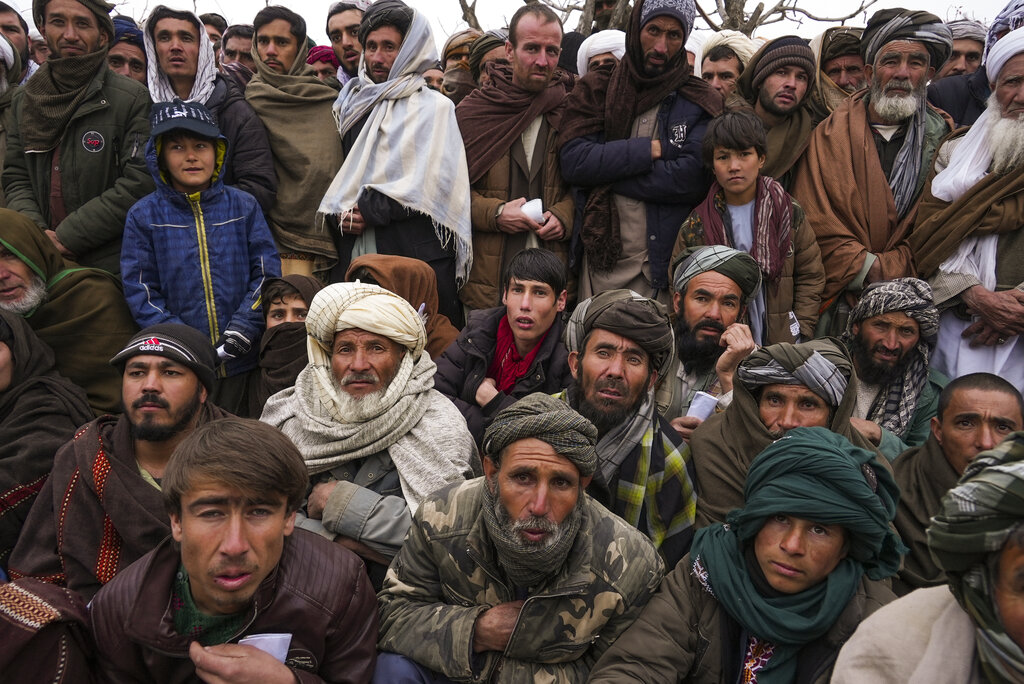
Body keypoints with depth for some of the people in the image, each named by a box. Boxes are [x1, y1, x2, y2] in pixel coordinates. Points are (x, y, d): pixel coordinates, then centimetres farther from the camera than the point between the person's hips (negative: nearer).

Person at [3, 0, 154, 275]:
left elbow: (140, 183, -14)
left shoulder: (132, 98, -7)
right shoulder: (23, 101, 10)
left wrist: (67, 237, -14)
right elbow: (15, 179, 11)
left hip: (114, 265, -4)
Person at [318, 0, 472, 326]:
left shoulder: (434, 107, 5)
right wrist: (336, 214, -1)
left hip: (418, 251, -4)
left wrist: (370, 210, -11)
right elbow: (335, 174, 19)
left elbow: (432, 181, -8)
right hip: (354, 253, 4)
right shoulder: (352, 105, 19)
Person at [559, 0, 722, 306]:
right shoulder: (594, 91, 8)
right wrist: (649, 150, -11)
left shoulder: (700, 103, 3)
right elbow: (573, 162, -8)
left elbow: (694, 177, -13)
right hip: (599, 260, 1)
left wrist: (608, 174, -11)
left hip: (662, 267, -1)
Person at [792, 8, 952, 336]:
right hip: (837, 301, -1)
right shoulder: (829, 135, 4)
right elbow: (814, 220, -2)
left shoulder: (942, 140, 7)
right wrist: (865, 268, -12)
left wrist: (884, 269, -14)